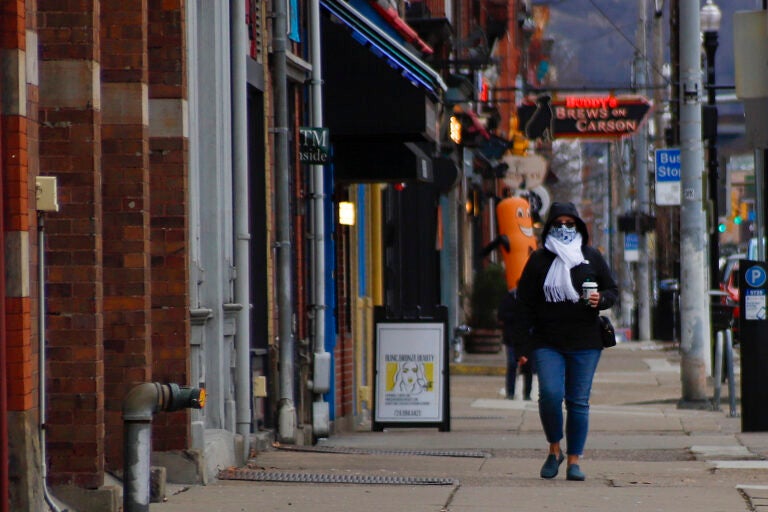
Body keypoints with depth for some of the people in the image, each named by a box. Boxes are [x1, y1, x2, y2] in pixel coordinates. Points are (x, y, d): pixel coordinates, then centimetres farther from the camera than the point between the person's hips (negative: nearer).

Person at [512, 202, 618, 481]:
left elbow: (612, 290, 14)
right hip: (547, 342, -1)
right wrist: (522, 345, -2)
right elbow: (525, 305, 4)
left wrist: (600, 299, -11)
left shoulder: (592, 257, 8)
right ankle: (554, 450, 5)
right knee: (550, 394, -16)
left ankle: (574, 460, 8)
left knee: (579, 402, 0)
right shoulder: (539, 260, 5)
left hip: (585, 343, 1)